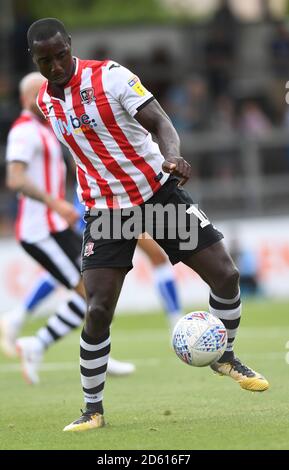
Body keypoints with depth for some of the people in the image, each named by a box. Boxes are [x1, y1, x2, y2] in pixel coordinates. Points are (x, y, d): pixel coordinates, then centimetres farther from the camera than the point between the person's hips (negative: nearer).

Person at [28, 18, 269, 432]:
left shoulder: (109, 75, -13)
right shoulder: (45, 101, 2)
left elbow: (159, 122, -20)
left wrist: (172, 155, -40)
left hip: (158, 191, -2)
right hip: (105, 208, 2)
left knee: (225, 275, -6)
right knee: (98, 310, -12)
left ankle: (225, 357, 22)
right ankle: (93, 409, 3)